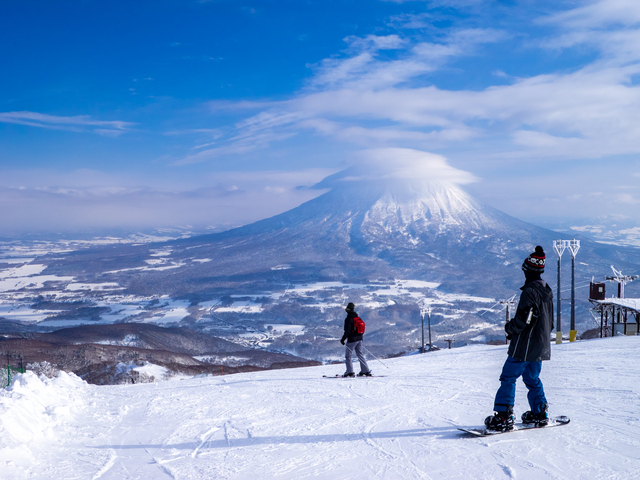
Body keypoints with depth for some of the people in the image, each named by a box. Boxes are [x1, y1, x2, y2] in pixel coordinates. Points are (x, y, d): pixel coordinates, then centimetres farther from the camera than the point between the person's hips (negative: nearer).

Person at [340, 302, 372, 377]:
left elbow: (347, 331, -19)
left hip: (352, 340, -7)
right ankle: (366, 371, 9)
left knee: (348, 356, 0)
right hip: (359, 339, 8)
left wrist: (343, 339, -11)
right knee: (360, 354, 12)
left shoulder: (348, 319, -14)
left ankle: (350, 372, -6)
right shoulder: (358, 318, 10)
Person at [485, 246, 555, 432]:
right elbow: (550, 322, 17)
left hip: (524, 347, -9)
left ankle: (503, 417, -8)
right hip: (541, 347, 9)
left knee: (508, 378, -5)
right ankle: (540, 413, 26)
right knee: (532, 378, 21)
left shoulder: (529, 291, -20)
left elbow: (522, 320, -24)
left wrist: (509, 327, -4)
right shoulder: (547, 291, 10)